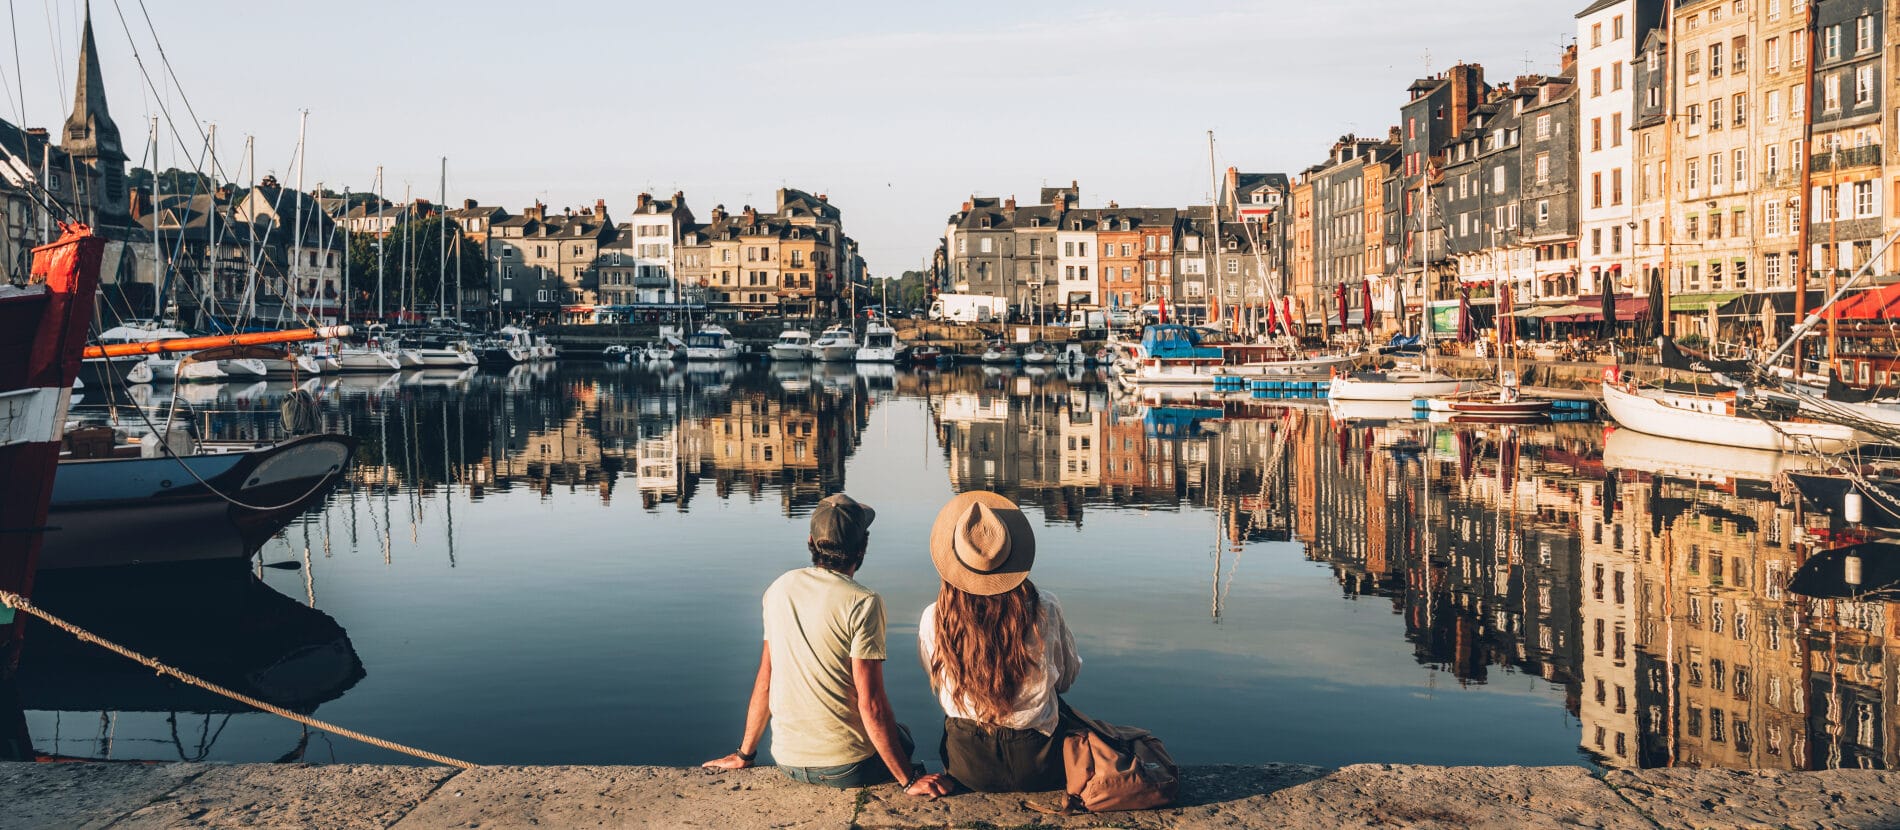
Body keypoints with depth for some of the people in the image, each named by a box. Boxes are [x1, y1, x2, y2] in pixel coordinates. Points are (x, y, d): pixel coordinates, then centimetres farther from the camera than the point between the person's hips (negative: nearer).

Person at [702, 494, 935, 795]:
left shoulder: (780, 589, 2)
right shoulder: (863, 603, -16)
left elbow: (765, 681, 8)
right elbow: (871, 705, -18)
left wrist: (744, 754, 19)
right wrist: (909, 780, -11)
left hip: (788, 760, 5)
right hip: (846, 766, -5)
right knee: (901, 738, 26)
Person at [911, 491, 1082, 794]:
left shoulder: (933, 620, -14)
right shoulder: (1044, 611, -15)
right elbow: (1066, 678, 3)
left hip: (968, 769, 2)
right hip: (1037, 769, -1)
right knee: (1063, 711, 29)